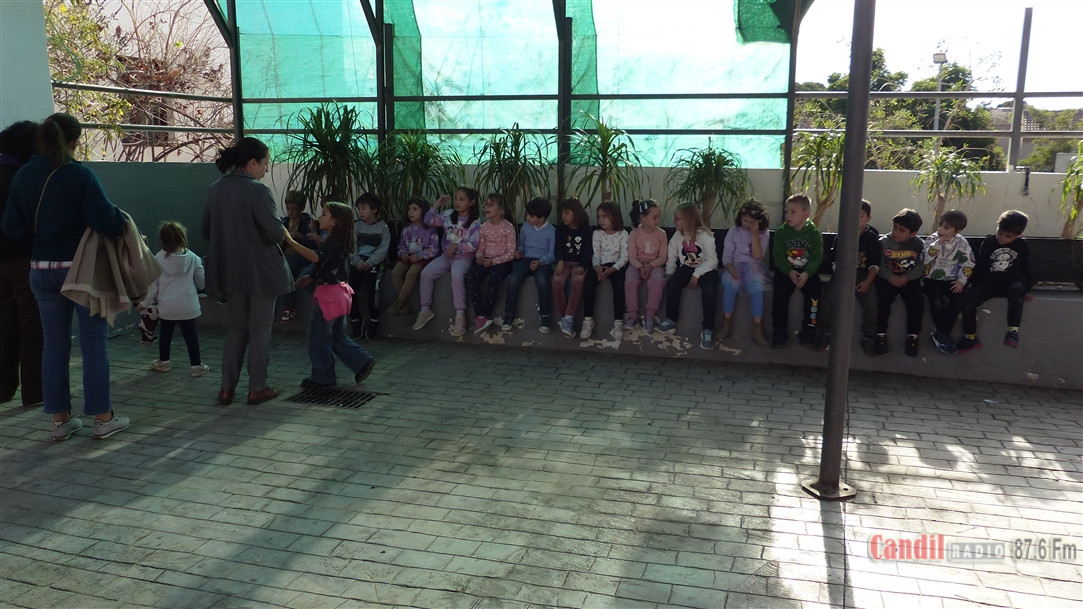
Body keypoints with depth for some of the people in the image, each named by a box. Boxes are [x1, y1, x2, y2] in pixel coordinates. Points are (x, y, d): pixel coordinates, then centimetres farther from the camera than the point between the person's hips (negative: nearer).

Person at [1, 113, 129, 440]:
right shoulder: (79, 175, -15)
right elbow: (106, 222, -23)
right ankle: (103, 418, 9)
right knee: (93, 344, 4)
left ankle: (60, 420, 19)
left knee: (54, 344, 13)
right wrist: (121, 221, -3)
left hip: (42, 271, 5)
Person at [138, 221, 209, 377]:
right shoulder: (192, 258, -4)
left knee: (165, 334, 17)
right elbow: (201, 282, 3)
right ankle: (196, 365, 7)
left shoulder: (159, 258, -5)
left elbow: (153, 284, -2)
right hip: (187, 306, -1)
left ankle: (163, 362, 31)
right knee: (190, 335, 5)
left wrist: (145, 303, 9)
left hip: (166, 306, 1)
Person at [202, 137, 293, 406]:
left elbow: (207, 231, 11)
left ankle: (227, 388, 16)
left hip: (229, 270, 6)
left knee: (237, 327, 17)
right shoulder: (258, 191, -17)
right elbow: (275, 232, -21)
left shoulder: (215, 190, 4)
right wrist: (284, 233, 0)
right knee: (260, 328, 6)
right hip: (260, 270, -6)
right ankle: (257, 389, 12)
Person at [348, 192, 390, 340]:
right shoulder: (356, 226, 15)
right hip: (358, 261, 3)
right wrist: (358, 262, -12)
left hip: (374, 262, -3)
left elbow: (383, 249, -4)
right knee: (351, 287, -18)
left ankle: (374, 320, -13)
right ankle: (355, 321, -3)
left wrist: (369, 262, -17)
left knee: (370, 287, -28)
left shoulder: (383, 227, 5)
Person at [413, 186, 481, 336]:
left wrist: (456, 246, -17)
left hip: (464, 257, -5)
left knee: (457, 275, -36)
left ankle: (460, 316, -29)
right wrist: (437, 205, 2)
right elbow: (429, 221, 7)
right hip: (446, 256, 5)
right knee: (426, 273, -16)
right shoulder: (448, 215, 7)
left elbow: (474, 245, -13)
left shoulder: (474, 223, -6)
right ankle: (425, 310, -1)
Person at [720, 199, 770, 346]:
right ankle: (727, 323, -27)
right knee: (729, 282, -35)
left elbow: (757, 256, -9)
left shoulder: (763, 234, 5)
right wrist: (730, 268, -19)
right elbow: (726, 255, 1)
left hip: (754, 267, 0)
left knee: (756, 285, -35)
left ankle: (757, 328, -33)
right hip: (735, 266, 0)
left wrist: (754, 234, -11)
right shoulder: (733, 232, 6)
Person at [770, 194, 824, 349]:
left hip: (808, 272, 0)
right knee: (780, 292, -27)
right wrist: (790, 272, -20)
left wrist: (806, 273, -25)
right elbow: (778, 255, -4)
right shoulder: (781, 232, 1)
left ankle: (808, 330, -11)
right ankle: (779, 330, -15)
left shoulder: (814, 233, -2)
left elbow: (817, 258, -7)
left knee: (814, 291, -26)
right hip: (785, 271, 0)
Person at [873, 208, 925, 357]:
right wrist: (891, 277, -24)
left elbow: (921, 267, -7)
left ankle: (912, 336, -8)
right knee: (884, 298, -28)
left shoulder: (919, 244, 1)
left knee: (915, 300, -24)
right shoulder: (884, 242, -2)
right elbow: (879, 265, -9)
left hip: (909, 279, 1)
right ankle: (881, 335, -17)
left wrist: (906, 277, -23)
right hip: (887, 278, -1)